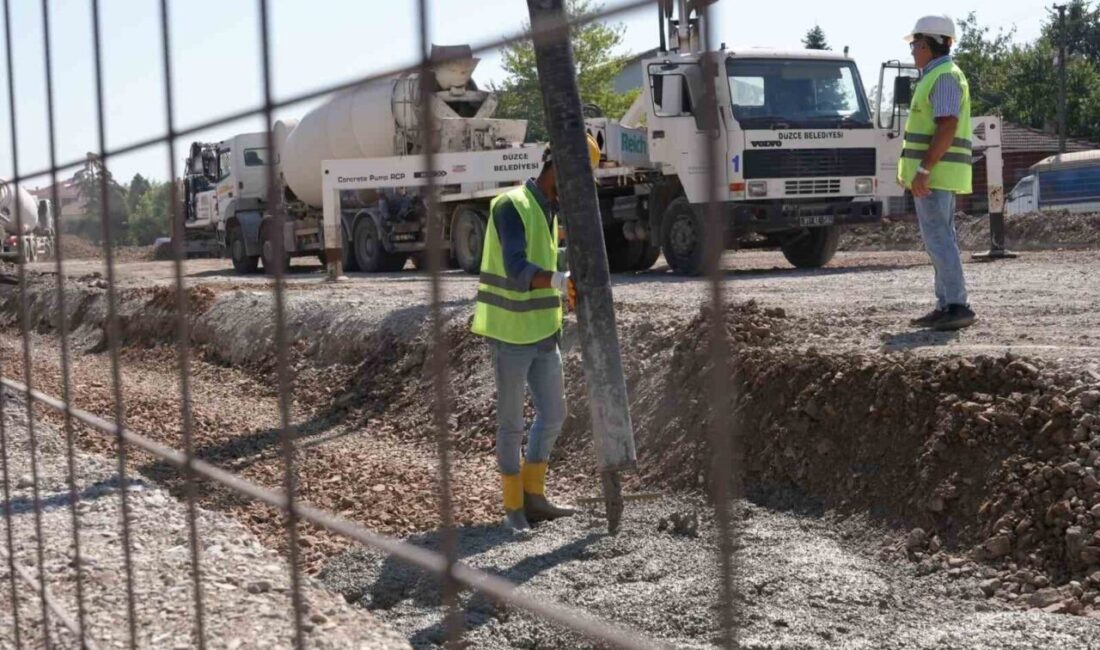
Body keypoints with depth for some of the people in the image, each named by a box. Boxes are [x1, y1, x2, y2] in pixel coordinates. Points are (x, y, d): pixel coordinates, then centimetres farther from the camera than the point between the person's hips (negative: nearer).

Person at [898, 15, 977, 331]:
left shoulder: (945, 76, -12)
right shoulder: (937, 77, 20)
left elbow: (947, 128, -22)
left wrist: (923, 170, -25)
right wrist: (917, 170, 25)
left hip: (934, 174, -11)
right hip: (937, 175, 11)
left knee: (938, 238, -13)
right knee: (940, 238, 10)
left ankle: (958, 307, -15)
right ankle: (947, 306, 13)